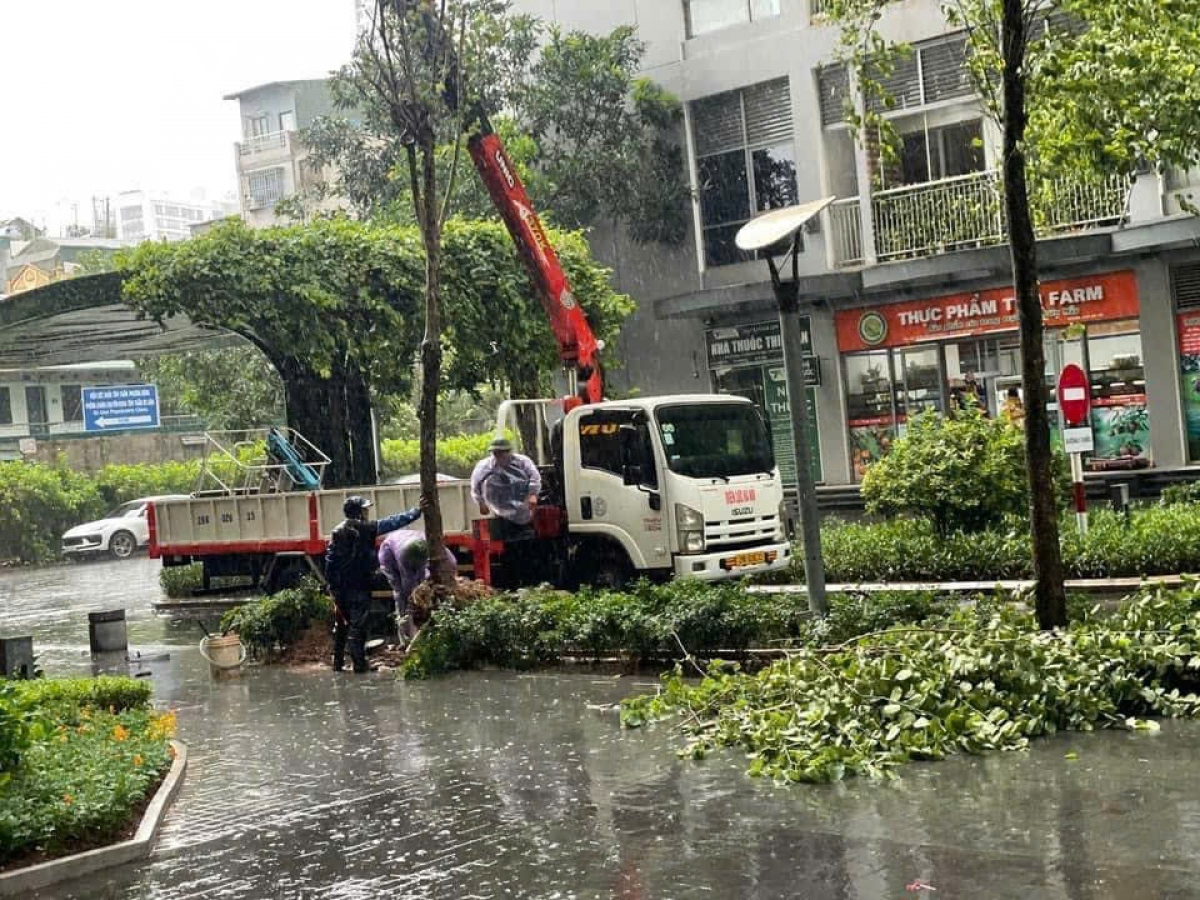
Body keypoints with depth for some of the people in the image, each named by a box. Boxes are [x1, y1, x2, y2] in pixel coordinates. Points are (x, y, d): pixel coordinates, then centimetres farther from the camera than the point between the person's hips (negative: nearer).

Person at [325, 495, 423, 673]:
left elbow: (330, 560, 3)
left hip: (340, 588, 5)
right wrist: (416, 511, 4)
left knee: (341, 626, 16)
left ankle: (338, 663, 20)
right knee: (357, 626, -4)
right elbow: (394, 522, -4)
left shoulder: (337, 532, 6)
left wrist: (332, 587, 7)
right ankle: (359, 664, -5)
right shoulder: (366, 528, -7)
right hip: (359, 587, -5)